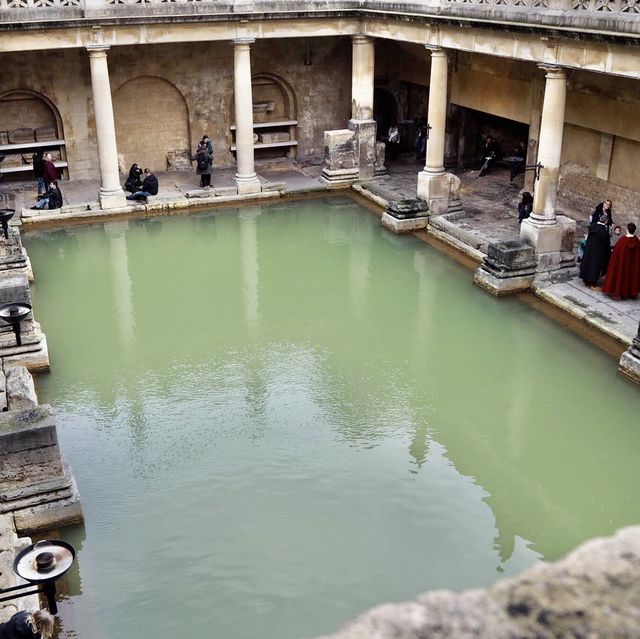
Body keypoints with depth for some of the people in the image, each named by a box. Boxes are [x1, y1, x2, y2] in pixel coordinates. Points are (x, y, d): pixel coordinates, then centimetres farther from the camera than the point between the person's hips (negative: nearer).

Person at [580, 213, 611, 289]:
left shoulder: (592, 226, -8)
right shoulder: (604, 232, -24)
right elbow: (607, 245, -14)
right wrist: (610, 251, 3)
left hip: (589, 250, 6)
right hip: (598, 252, -6)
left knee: (588, 263, 17)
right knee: (595, 266, 6)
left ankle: (587, 281, 31)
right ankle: (593, 285, 14)